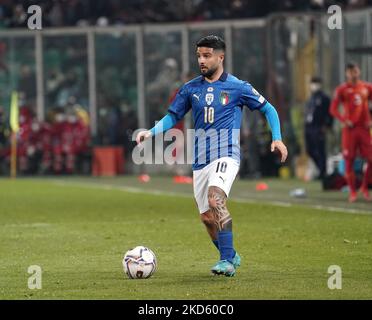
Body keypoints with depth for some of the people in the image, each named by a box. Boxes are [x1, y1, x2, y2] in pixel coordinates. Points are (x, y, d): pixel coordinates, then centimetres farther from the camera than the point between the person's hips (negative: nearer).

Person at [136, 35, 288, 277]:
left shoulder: (237, 87, -1)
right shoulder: (191, 88, 9)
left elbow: (268, 109, 8)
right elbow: (173, 116, 17)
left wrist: (277, 138, -4)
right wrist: (151, 132, 0)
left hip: (226, 155, -5)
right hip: (200, 159, 5)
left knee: (215, 197, -30)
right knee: (207, 217, 5)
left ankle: (227, 261, -29)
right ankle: (231, 258, 29)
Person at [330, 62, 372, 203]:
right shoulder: (342, 89, 1)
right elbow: (333, 109, -2)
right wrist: (344, 120, -15)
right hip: (349, 128, -3)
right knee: (349, 161, -2)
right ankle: (352, 191, 8)